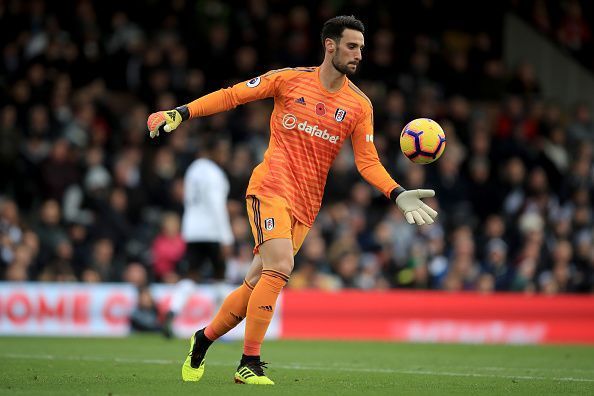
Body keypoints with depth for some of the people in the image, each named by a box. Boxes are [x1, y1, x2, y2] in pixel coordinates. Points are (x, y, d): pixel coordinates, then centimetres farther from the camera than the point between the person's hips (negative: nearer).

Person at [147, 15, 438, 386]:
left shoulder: (360, 105, 7)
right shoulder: (290, 79, 0)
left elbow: (368, 162, 7)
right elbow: (232, 95, 5)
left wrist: (399, 195, -8)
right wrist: (181, 113, -3)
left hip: (307, 204, 4)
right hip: (271, 187, -4)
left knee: (257, 283, 3)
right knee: (280, 267, -23)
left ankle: (203, 340, 26)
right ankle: (250, 364, -14)